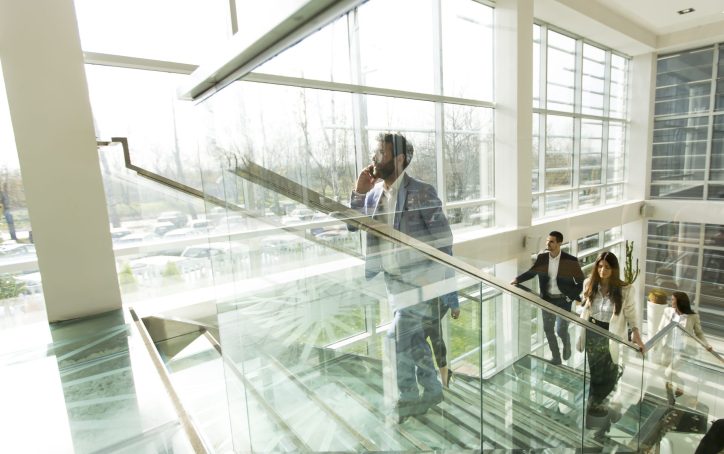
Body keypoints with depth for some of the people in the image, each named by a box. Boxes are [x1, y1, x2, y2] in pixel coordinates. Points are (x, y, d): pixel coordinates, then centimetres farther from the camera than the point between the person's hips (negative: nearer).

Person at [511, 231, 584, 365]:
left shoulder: (570, 260, -16)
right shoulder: (542, 257, -7)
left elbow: (581, 281, -6)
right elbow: (532, 272, 5)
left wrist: (573, 297, -10)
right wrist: (517, 279, -10)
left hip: (563, 300, -3)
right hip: (547, 299, 4)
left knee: (561, 330, -1)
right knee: (548, 329, 9)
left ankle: (567, 345, 35)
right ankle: (556, 357, 29)